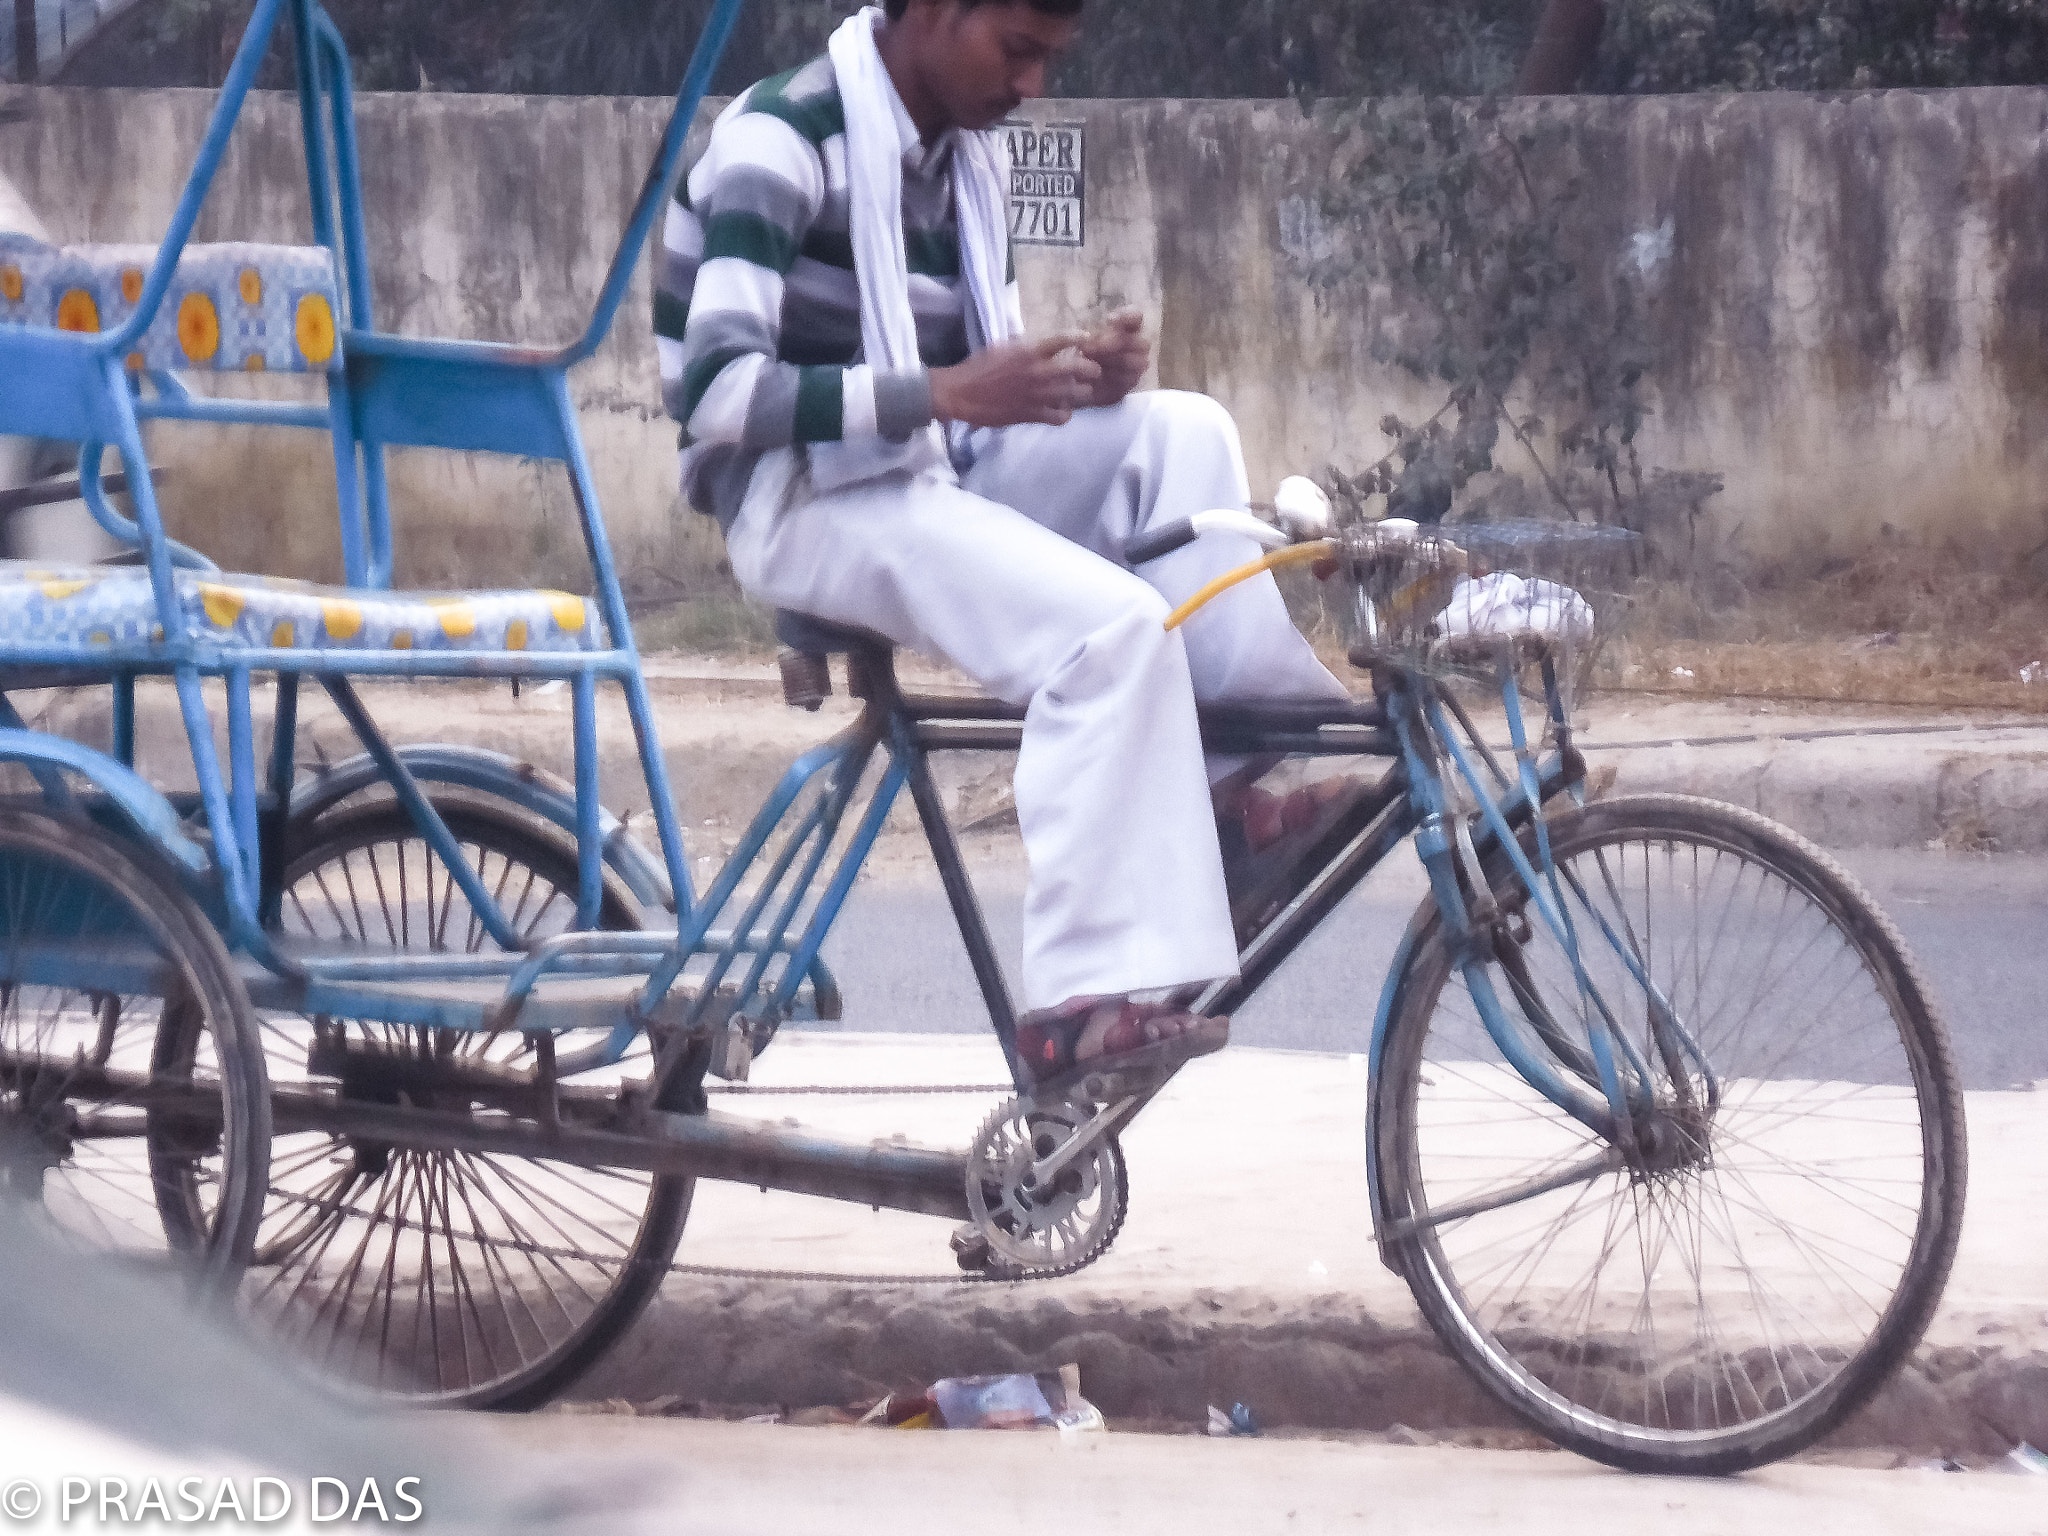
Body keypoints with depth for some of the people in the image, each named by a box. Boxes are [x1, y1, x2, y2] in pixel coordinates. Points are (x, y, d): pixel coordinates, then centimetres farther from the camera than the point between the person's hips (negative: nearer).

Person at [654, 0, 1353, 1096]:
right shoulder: (782, 144, -15)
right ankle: (1090, 998, -33)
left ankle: (1228, 784, -16)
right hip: (804, 502, -8)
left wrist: (1080, 378, -5)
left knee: (1181, 429, -13)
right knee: (1111, 626, -28)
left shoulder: (967, 158, 13)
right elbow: (719, 394, -24)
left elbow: (987, 379, 19)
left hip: (936, 473, 8)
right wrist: (945, 392, -32)